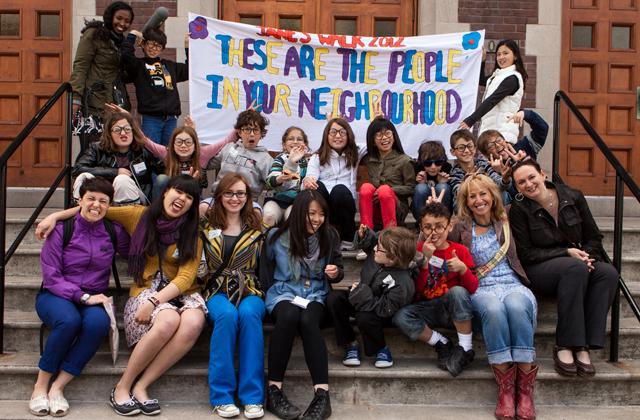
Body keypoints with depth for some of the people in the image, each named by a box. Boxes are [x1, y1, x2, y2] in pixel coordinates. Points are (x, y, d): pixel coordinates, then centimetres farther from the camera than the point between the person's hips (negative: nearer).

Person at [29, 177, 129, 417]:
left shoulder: (113, 231, 3)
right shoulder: (61, 229, -5)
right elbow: (51, 277, -9)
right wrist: (83, 297, -19)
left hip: (93, 298, 2)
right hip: (56, 295, -2)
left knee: (99, 322, -33)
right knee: (69, 320, -36)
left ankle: (58, 387, -21)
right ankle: (41, 386, -16)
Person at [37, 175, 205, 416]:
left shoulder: (192, 237, 7)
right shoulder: (138, 216, 7)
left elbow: (186, 277, -5)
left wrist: (155, 301, -19)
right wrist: (55, 215, 7)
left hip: (181, 293, 2)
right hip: (145, 291, -1)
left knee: (193, 323, -34)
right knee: (168, 320, -36)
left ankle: (140, 386, -23)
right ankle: (122, 387, -18)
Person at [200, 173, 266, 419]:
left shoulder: (256, 227, 13)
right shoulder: (207, 226, 12)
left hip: (249, 290, 0)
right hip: (216, 290, 0)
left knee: (249, 314, -35)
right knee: (227, 315, -35)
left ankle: (252, 396, -30)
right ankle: (222, 395, -27)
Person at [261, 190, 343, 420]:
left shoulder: (329, 236, 3)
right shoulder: (276, 237, -1)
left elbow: (338, 271, 12)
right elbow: (265, 270, 12)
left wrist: (335, 273, -11)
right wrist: (274, 291, -1)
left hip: (316, 295, 1)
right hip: (283, 293, 0)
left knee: (308, 320, -35)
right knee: (288, 317, -37)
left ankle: (322, 395, -39)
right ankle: (274, 391, -29)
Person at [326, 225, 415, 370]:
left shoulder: (401, 283, -35)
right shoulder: (378, 254, -16)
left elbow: (385, 310, -34)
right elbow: (369, 242, 9)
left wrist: (362, 293, -33)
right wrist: (364, 235, -14)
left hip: (381, 314, -7)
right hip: (364, 299, 7)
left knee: (364, 317, -39)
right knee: (333, 298, -17)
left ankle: (381, 349, -6)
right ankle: (350, 344, -6)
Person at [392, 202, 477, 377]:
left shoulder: (460, 250, 0)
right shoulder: (418, 249, 2)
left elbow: (473, 288, -5)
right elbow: (416, 290, -7)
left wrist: (463, 268, -25)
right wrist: (425, 260, -19)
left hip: (454, 310, -1)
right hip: (427, 309, 1)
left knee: (458, 291, -33)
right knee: (400, 317, -26)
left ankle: (465, 347, -18)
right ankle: (442, 344, -9)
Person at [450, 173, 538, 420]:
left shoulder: (507, 222, 20)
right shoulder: (461, 228, 14)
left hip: (513, 285, 1)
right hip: (481, 289, -1)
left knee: (516, 306, -37)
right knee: (493, 309, -39)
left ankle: (525, 389, -30)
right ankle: (505, 389, -31)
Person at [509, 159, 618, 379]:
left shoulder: (573, 197, 4)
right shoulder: (519, 209, -4)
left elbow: (594, 237, 10)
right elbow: (526, 254, -7)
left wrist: (587, 256, -12)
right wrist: (566, 252, -15)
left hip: (577, 264, 4)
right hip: (540, 270, -4)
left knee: (608, 272, -27)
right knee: (575, 268, -35)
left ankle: (583, 347, -26)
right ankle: (564, 346, -31)